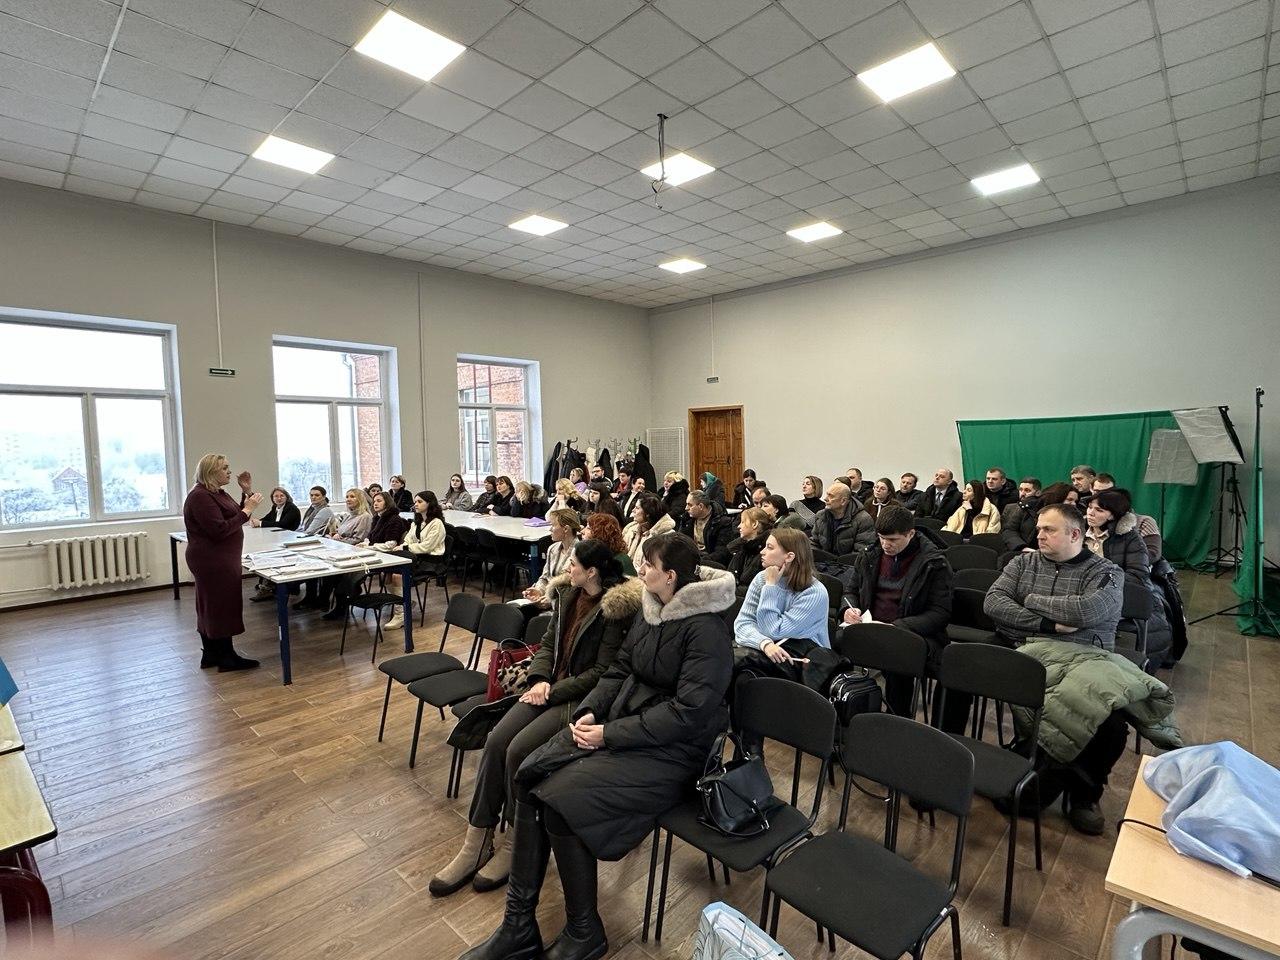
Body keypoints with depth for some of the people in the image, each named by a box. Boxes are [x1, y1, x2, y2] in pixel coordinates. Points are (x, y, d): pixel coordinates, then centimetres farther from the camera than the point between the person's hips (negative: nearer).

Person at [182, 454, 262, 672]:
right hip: (213, 561, -10)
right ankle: (227, 658, 3)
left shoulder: (217, 493, 13)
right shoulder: (200, 497, -18)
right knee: (222, 605, -5)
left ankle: (210, 655, 23)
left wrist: (247, 493, 5)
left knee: (210, 606, 14)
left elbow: (234, 519, 15)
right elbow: (219, 530, -25)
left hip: (219, 560, 10)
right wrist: (247, 510, -22)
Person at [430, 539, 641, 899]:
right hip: (550, 687, 7)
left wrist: (553, 692, -15)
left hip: (582, 697, -7)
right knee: (495, 740, -12)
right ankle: (477, 842, 0)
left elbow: (602, 671, -16)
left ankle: (517, 845, 1)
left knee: (519, 749, -21)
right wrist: (539, 678, -7)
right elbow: (547, 643, 12)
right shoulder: (567, 593, 7)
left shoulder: (616, 607, -16)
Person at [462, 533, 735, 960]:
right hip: (623, 718, 8)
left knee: (560, 798, -21)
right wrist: (589, 712, -7)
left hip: (672, 749, -7)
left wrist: (611, 734, -21)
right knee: (529, 778, -10)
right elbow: (620, 669, 10)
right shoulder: (649, 608, 4)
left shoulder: (706, 630, -20)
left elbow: (687, 712, -23)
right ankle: (518, 925, 1)